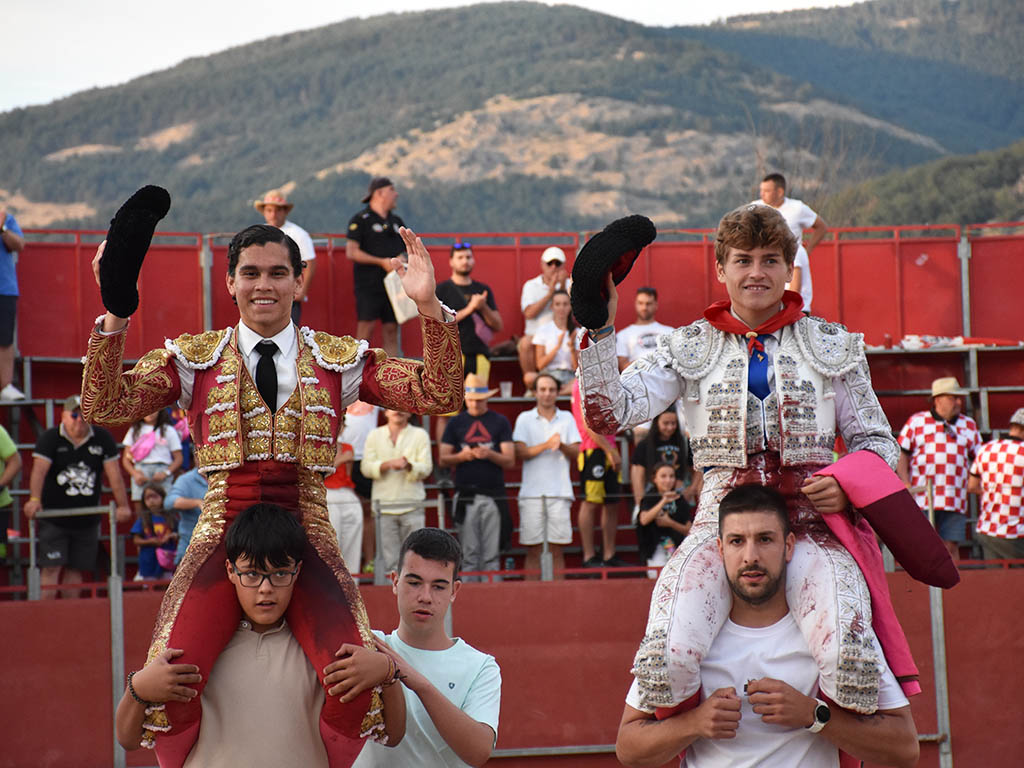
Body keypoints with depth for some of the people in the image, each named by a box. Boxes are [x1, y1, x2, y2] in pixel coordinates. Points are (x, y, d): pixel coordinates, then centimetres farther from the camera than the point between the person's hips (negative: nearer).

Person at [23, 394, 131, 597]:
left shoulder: (102, 438, 4)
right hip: (54, 518, -3)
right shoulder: (50, 438, -4)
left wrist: (123, 505, -4)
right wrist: (34, 500, -33)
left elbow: (114, 473, 1)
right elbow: (39, 470, -18)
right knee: (51, 568, -9)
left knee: (75, 569, 7)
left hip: (87, 520, 3)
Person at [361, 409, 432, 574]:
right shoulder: (374, 436, 13)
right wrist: (387, 464, -13)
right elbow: (366, 468, 4)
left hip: (412, 505, 0)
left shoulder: (420, 434, 11)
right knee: (390, 560, -4)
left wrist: (408, 465, -17)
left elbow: (426, 468, 2)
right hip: (385, 504, 0)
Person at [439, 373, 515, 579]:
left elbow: (510, 461, 3)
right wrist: (462, 456, -10)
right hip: (465, 496, 1)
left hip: (493, 494, -1)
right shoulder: (456, 423, 11)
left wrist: (489, 454, -15)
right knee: (469, 554, 0)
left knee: (491, 555, -2)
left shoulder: (500, 422, 8)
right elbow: (443, 459, 9)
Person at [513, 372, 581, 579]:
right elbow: (520, 453, -3)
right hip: (531, 491, -1)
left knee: (557, 549, 0)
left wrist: (562, 445, -15)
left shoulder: (567, 418, 13)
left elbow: (575, 453, 5)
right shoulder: (525, 419, 9)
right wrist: (546, 445, -16)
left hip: (559, 491, 1)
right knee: (533, 550, -1)